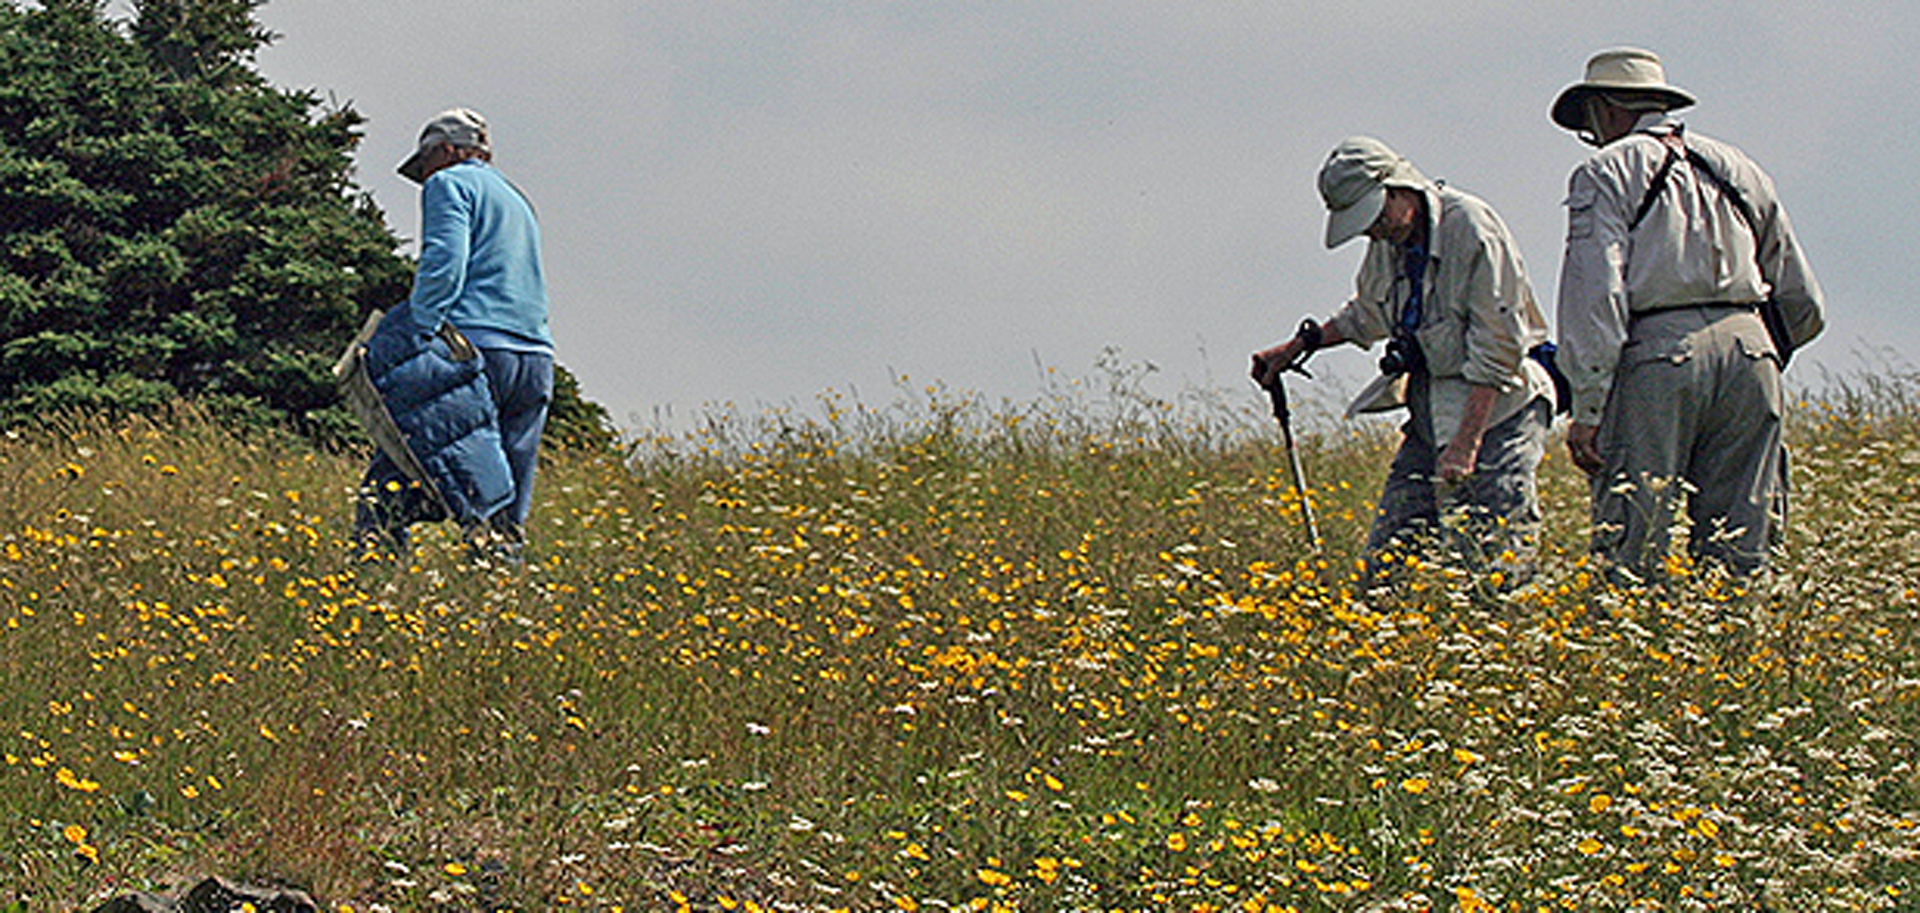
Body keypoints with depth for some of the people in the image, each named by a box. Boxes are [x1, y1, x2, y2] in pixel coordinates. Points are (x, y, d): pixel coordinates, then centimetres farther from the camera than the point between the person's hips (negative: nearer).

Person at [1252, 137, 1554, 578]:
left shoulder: (1473, 228, -18)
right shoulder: (1389, 238, 6)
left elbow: (1498, 349, -20)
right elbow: (1367, 317, 30)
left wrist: (1466, 444, -23)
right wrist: (1300, 345, 23)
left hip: (1497, 406, -7)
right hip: (1431, 408, 7)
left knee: (1493, 566, -13)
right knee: (1384, 560, -1)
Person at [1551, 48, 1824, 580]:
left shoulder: (1608, 171, 5)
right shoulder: (1741, 173, 23)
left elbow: (1595, 296, -8)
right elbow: (1804, 308, 24)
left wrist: (1588, 408, -10)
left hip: (1660, 358, -5)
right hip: (1751, 351, 5)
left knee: (1630, 556, -7)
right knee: (1737, 557, 5)